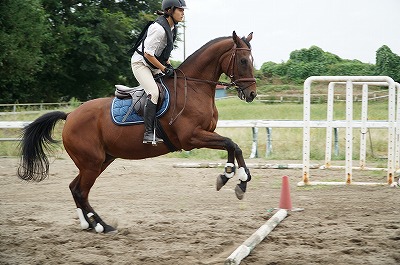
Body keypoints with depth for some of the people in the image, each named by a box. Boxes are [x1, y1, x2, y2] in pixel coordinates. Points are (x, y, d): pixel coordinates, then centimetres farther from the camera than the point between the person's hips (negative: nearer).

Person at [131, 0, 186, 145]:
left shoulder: (172, 28, 4)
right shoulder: (159, 28, -26)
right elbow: (148, 54, -25)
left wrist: (169, 65, 3)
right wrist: (164, 69, -18)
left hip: (154, 66, 10)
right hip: (140, 63, -10)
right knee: (154, 92, -25)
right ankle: (149, 133, -27)